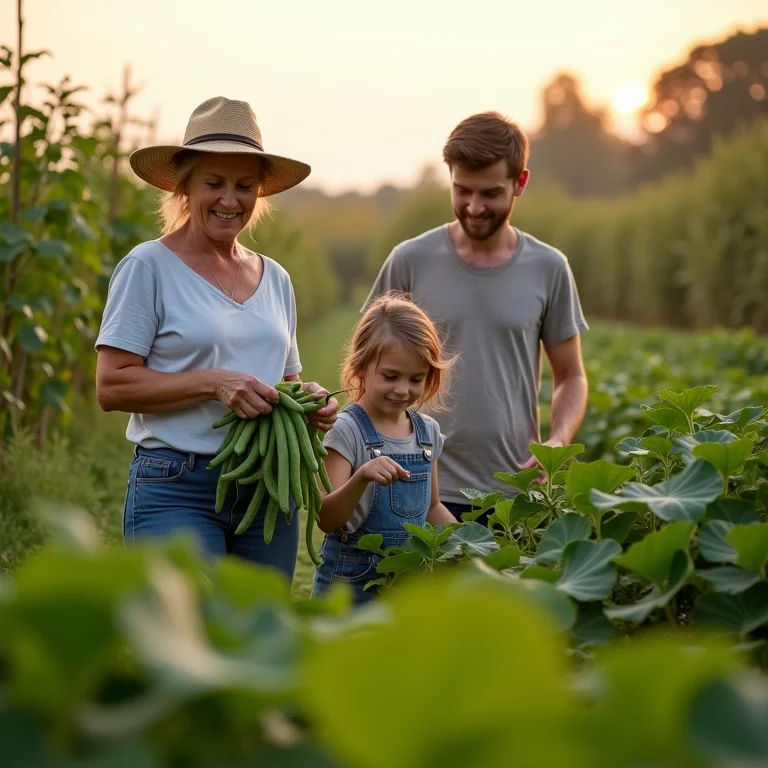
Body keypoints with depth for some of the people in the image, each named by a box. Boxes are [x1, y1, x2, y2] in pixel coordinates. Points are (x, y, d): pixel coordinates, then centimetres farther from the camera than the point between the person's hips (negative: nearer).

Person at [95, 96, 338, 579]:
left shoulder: (275, 279, 14)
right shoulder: (149, 267, -3)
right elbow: (111, 386, -10)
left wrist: (309, 399, 2)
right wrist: (214, 383, -19)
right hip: (177, 491, -5)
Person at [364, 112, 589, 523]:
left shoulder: (548, 269, 3)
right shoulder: (411, 261, 0)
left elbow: (570, 377, 11)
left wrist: (558, 441, -8)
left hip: (517, 492, 1)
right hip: (425, 492, -1)